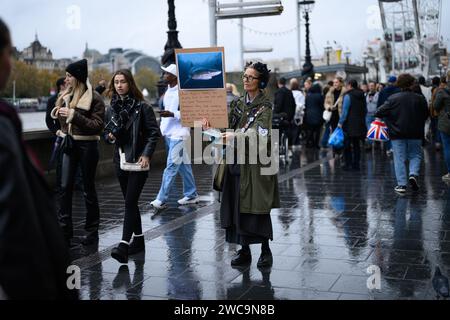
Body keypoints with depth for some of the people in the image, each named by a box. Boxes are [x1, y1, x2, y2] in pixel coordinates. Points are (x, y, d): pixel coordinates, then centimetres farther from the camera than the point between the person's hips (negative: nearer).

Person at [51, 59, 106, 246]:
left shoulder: (94, 98, -11)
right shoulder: (67, 95, 8)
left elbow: (98, 125, -18)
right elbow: (59, 116, 23)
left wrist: (74, 115, -23)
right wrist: (58, 112, -1)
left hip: (87, 145, -6)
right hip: (69, 144, 6)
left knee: (88, 188, 4)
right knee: (65, 187, 2)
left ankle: (92, 230, 17)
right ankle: (65, 229, 10)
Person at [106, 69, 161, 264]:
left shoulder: (142, 107, -7)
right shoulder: (113, 106, 10)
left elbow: (154, 133, -8)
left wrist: (146, 155, -17)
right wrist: (110, 134, 0)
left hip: (138, 160, -6)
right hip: (121, 159, 6)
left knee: (130, 202, -12)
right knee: (130, 202, 13)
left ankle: (124, 246, -16)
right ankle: (138, 240, 25)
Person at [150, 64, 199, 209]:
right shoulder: (168, 91, 13)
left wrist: (172, 114, -24)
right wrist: (162, 127, 17)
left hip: (178, 133, -9)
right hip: (168, 133, 9)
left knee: (171, 166, -8)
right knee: (183, 164, 14)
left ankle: (161, 199, -6)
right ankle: (191, 195, 22)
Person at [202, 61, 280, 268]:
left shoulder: (264, 106, -6)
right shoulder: (239, 103, 13)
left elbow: (259, 132, -20)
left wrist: (236, 136, -32)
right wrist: (210, 123, -11)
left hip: (256, 162, -6)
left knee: (257, 207, -3)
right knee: (237, 206, 6)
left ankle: (266, 250, 11)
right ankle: (244, 250, 15)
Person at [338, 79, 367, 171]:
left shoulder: (348, 96, -11)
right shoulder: (362, 96, 11)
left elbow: (345, 111, -14)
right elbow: (365, 110, 17)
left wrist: (341, 122, -8)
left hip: (349, 124, -6)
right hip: (360, 125, 7)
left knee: (347, 145, 1)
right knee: (357, 145, 12)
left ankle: (348, 164, 0)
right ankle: (356, 165, 13)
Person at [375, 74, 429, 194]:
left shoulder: (393, 98, -10)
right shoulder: (420, 98, -4)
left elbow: (379, 113, -12)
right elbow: (426, 115, 6)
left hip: (397, 133, -1)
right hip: (415, 134, 1)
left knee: (399, 158, 5)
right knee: (416, 155, 16)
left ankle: (402, 184, 1)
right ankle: (413, 173, -9)